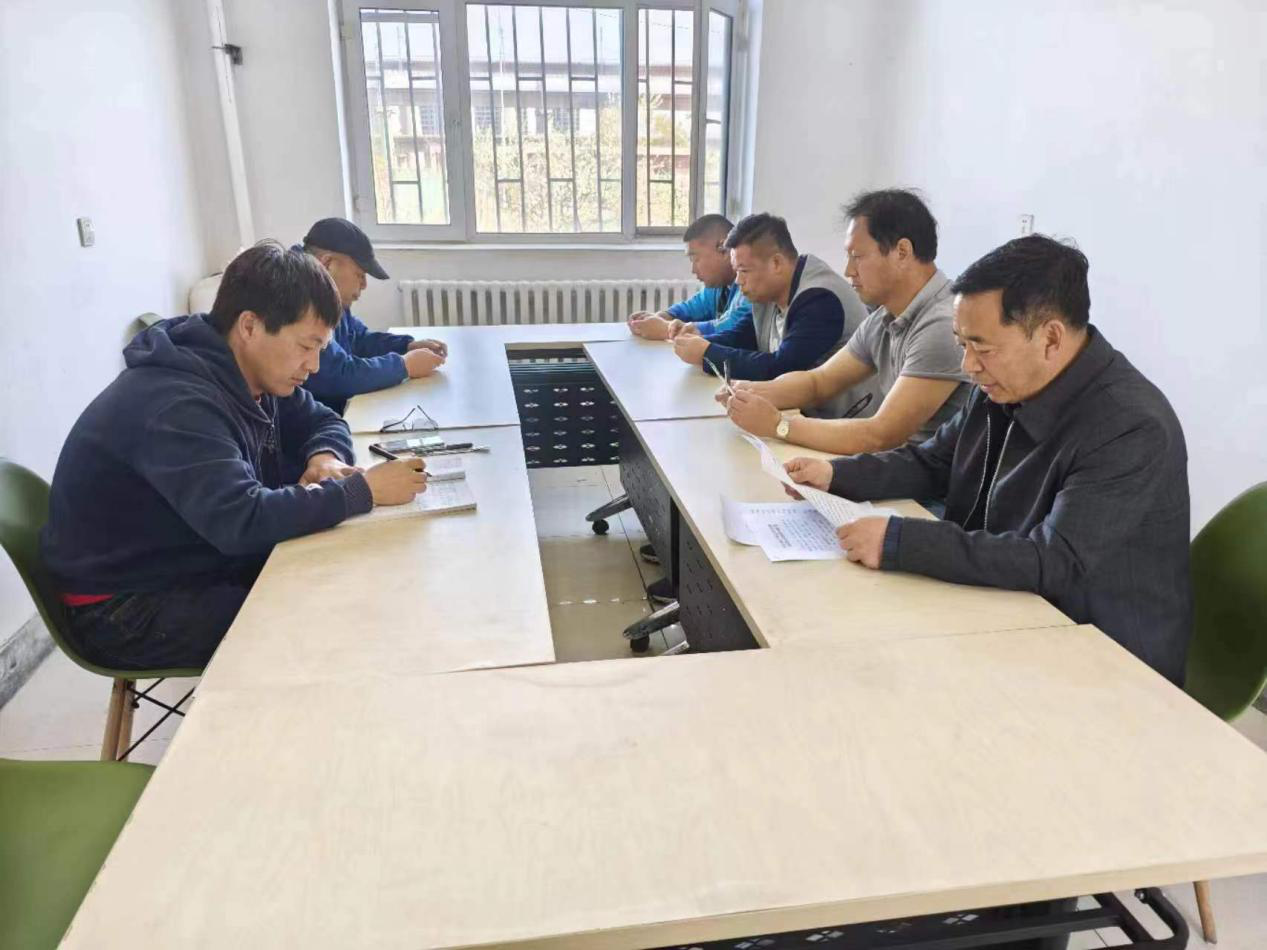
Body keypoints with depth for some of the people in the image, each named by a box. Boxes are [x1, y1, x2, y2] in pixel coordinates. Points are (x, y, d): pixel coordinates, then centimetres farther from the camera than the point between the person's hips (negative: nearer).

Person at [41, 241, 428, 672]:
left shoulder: (249, 375, -2)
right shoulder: (175, 405, -29)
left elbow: (321, 420, 12)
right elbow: (242, 521, -39)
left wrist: (324, 456, -12)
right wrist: (364, 490, -32)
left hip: (211, 565, 8)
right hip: (126, 608, -8)